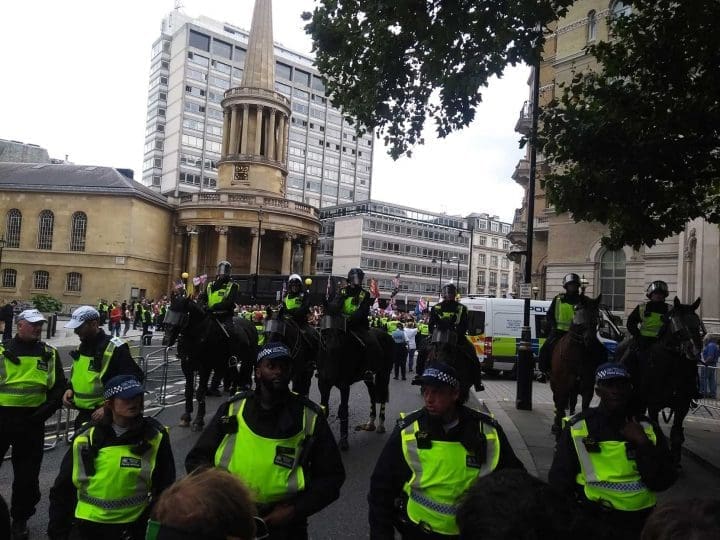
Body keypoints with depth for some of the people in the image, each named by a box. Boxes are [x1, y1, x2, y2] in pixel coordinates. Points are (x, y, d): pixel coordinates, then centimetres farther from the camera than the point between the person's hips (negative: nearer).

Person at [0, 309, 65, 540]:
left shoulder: (49, 354, 4)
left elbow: (59, 387, 6)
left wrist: (43, 413, -6)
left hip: (31, 421, 2)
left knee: (27, 474, 10)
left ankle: (20, 519, 28)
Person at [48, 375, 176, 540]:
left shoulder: (155, 437, -9)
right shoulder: (86, 437, -5)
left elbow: (165, 490, -1)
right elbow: (62, 489, 5)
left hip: (132, 525, -1)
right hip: (87, 523, 2)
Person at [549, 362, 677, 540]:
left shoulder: (648, 429, 6)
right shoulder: (578, 428, -2)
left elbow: (662, 483, -1)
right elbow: (560, 480, 4)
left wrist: (643, 443, -9)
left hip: (639, 520, 2)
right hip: (593, 516, -2)